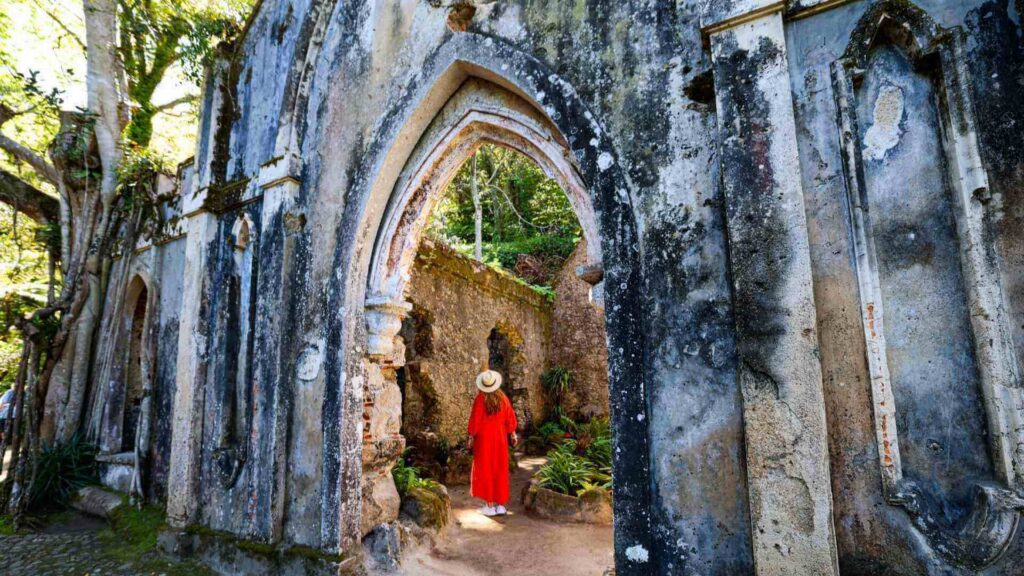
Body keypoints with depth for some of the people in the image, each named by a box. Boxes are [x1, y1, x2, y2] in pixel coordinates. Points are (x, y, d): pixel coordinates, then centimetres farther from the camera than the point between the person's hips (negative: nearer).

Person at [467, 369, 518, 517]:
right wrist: (513, 434, 12)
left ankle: (489, 506, 10)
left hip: (483, 439, -3)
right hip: (500, 438, 3)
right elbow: (510, 417, 1)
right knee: (500, 470, 11)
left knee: (485, 470, 7)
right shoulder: (503, 398, -5)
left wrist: (471, 437, -1)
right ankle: (500, 505, 15)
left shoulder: (480, 399, -15)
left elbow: (474, 420, -12)